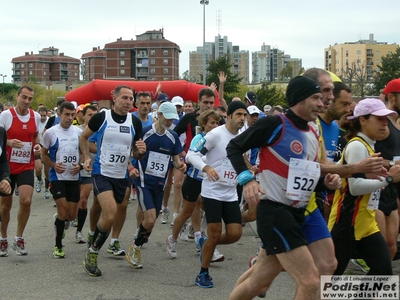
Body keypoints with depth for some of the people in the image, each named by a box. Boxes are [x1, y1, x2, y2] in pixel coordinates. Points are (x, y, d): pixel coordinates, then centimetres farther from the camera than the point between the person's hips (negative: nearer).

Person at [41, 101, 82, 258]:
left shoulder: (79, 132, 2)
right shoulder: (51, 132, -5)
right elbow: (44, 154, 5)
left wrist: (80, 165, -7)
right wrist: (54, 165, -14)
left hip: (74, 178, 3)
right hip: (58, 177, -3)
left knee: (72, 215, 5)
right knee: (63, 212, -12)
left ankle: (59, 221, 42)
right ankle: (58, 246, 5)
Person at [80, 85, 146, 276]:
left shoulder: (135, 122, 2)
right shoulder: (101, 117, -7)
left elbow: (136, 154, 9)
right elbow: (84, 137, 10)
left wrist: (141, 152, -13)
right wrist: (86, 158, -1)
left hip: (122, 176, 5)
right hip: (102, 173, -5)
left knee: (109, 216, 11)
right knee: (110, 215, -20)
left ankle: (93, 249, 30)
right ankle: (92, 251, 1)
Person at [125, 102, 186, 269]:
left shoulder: (173, 137, 6)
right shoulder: (145, 132, -9)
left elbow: (176, 160, 13)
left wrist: (180, 166, -9)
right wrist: (132, 168, -21)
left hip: (160, 184, 5)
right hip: (144, 182, -5)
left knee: (151, 221, 9)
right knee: (150, 220, -16)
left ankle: (136, 249, 28)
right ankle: (134, 248, 7)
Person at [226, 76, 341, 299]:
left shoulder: (313, 134, 13)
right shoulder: (274, 124, -11)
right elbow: (234, 147, -7)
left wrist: (326, 182, 2)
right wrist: (247, 178, -20)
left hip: (297, 215, 8)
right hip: (274, 212, -8)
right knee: (311, 282, -15)